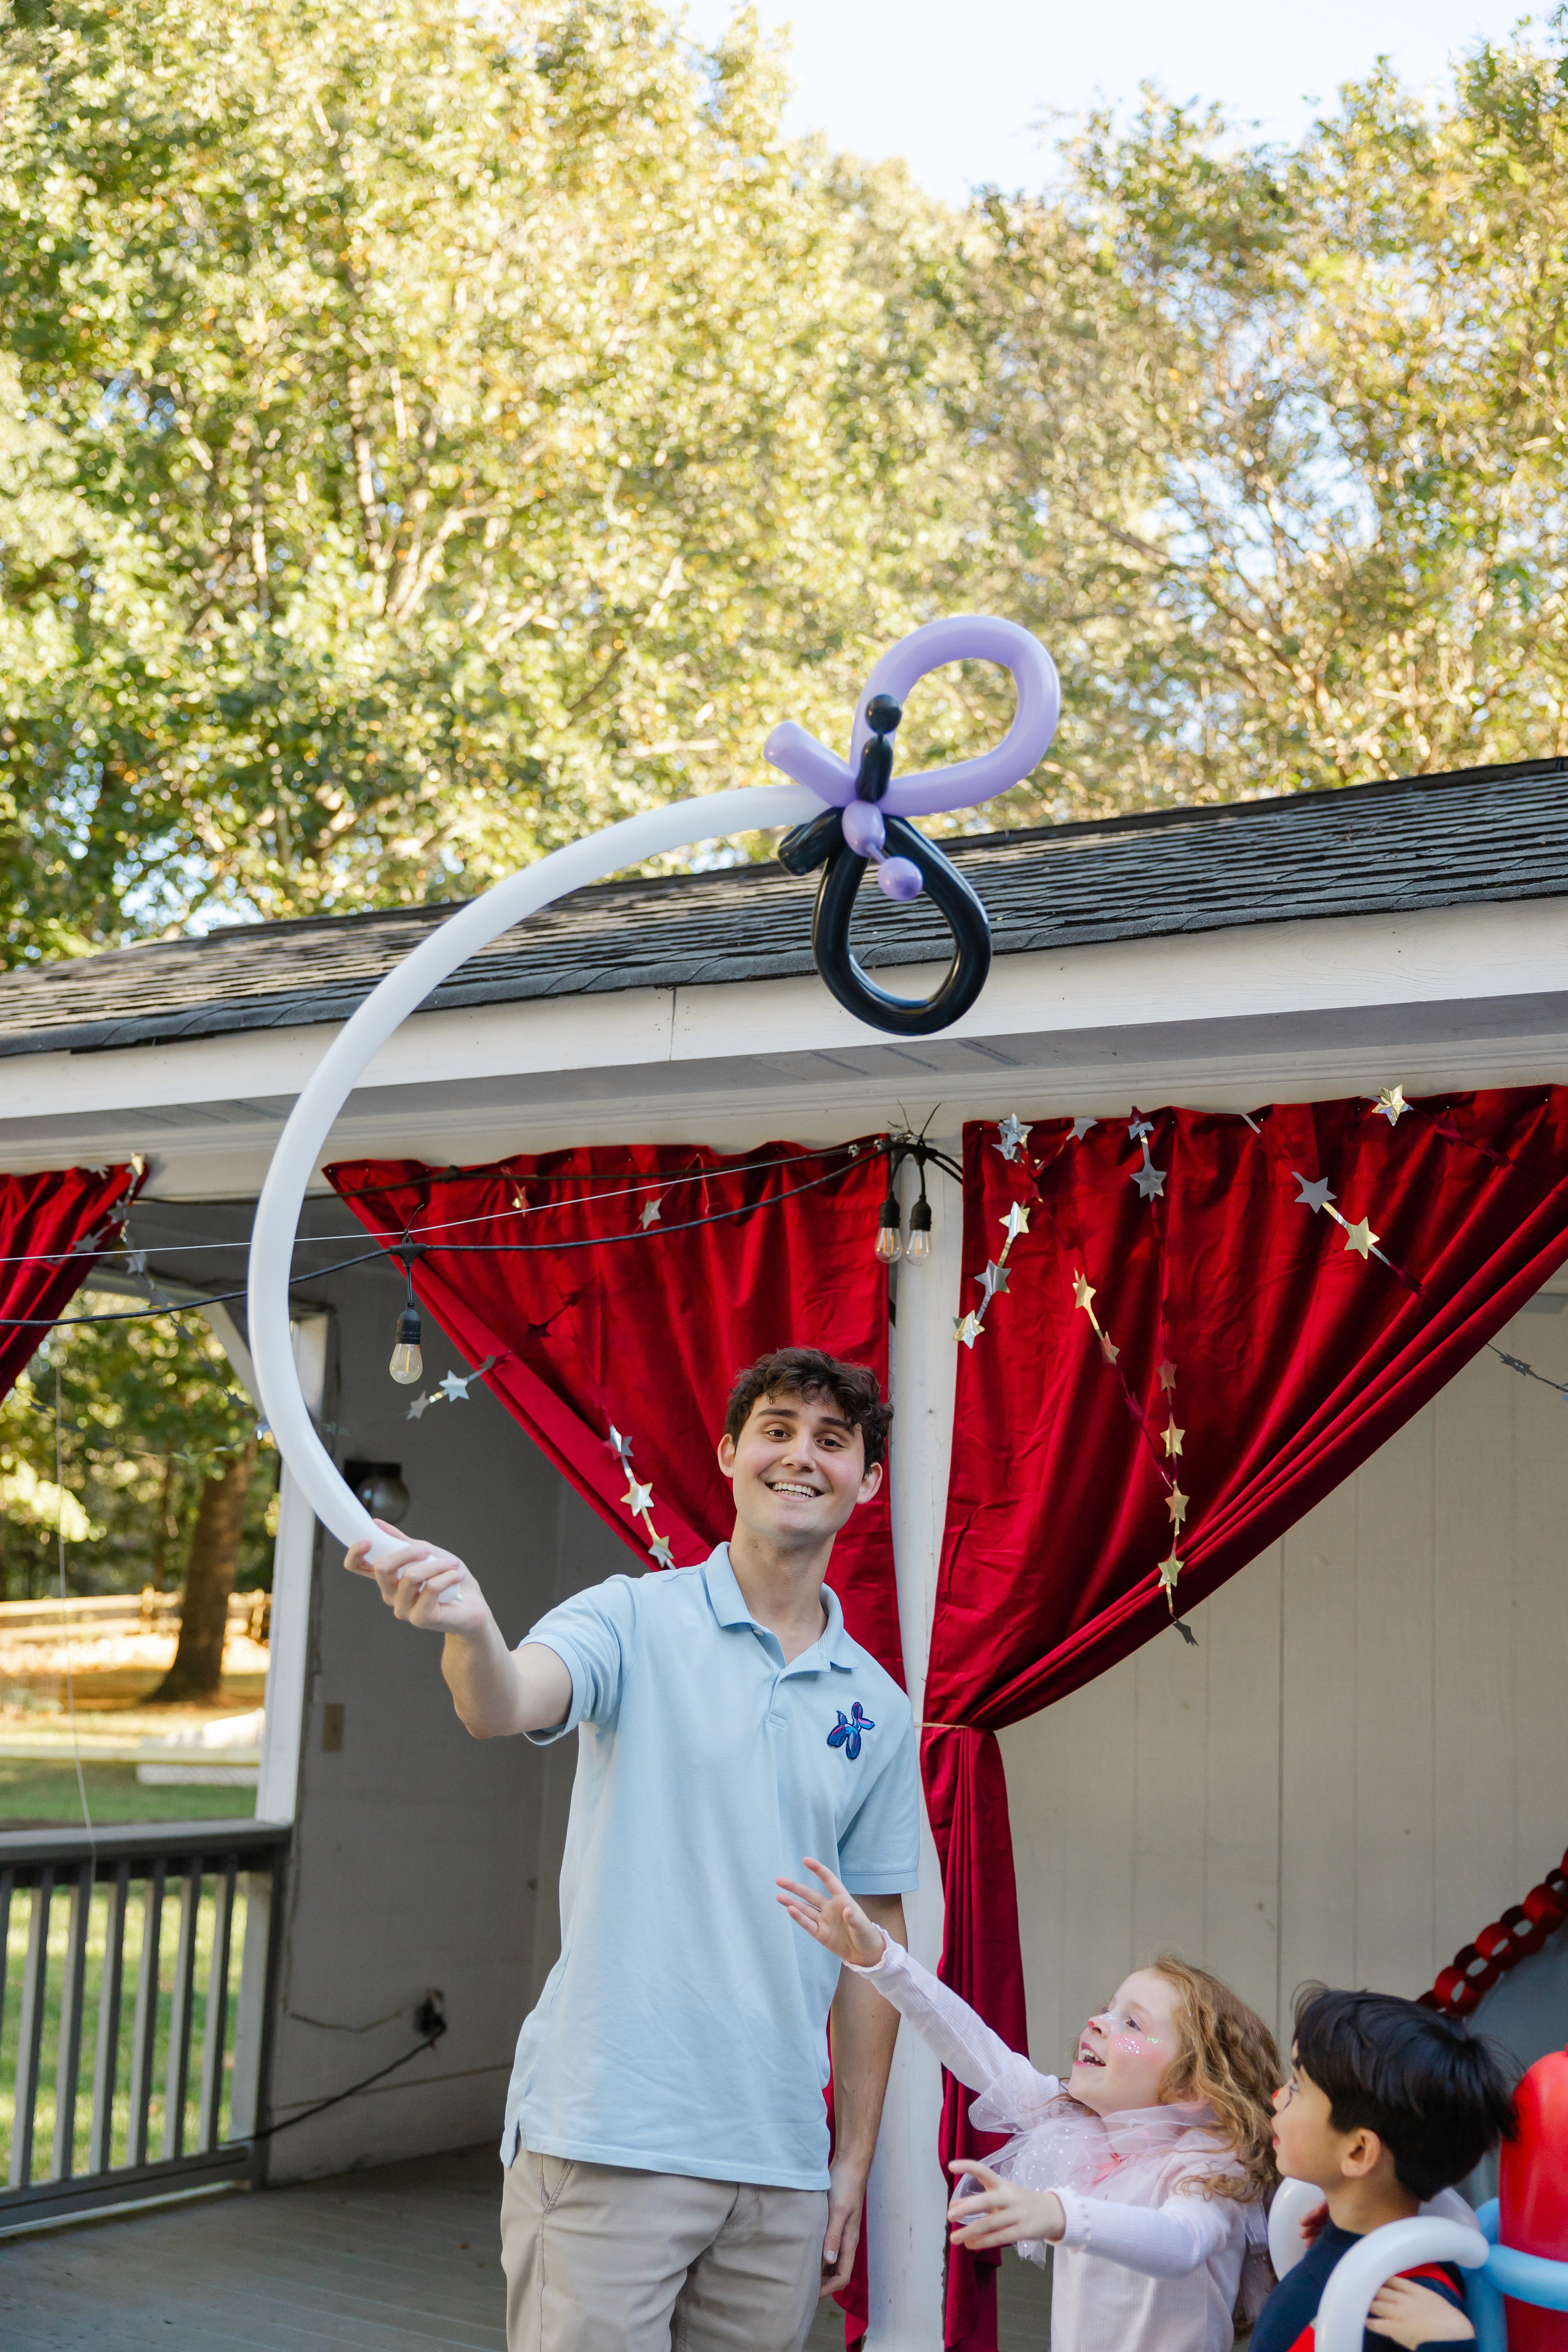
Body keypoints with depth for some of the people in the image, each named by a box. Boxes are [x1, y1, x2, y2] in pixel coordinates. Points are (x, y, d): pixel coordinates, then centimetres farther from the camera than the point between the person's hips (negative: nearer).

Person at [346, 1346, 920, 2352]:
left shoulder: (879, 1705, 9)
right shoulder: (638, 1619, -2)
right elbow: (506, 1705, -23)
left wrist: (854, 2161, 11)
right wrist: (470, 1626, -45)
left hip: (782, 2163, 4)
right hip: (609, 2145, -4)